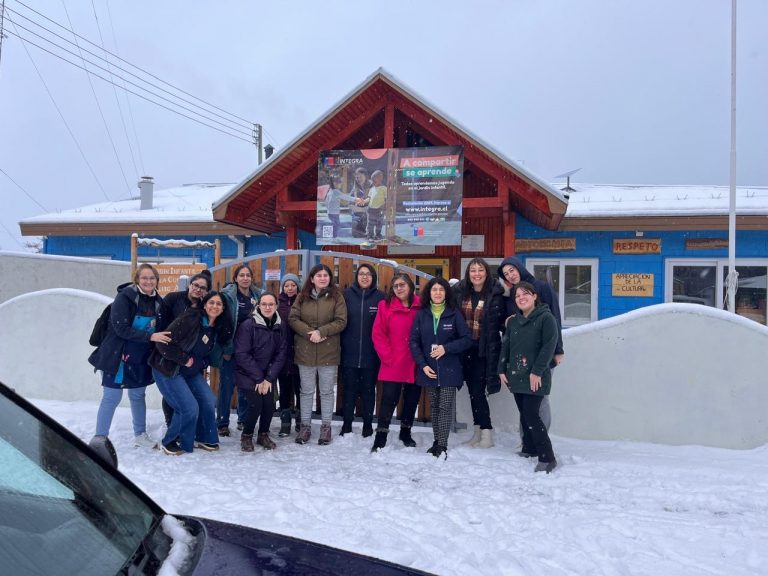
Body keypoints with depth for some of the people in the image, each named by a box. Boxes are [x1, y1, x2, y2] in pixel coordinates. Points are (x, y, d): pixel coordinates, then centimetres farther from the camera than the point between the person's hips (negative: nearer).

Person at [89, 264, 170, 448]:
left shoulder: (158, 301, 1)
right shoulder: (125, 296, -16)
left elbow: (160, 331, 10)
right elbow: (121, 328, -23)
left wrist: (161, 339, -9)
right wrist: (149, 336, -28)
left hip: (142, 358, 6)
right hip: (118, 356, -5)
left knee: (138, 396, 18)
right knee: (111, 397, 1)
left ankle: (140, 434, 32)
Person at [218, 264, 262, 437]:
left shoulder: (257, 295, 6)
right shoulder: (227, 295, -8)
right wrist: (226, 349, -14)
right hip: (230, 347, -4)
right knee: (227, 385, 1)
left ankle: (243, 419, 24)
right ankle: (222, 423, 12)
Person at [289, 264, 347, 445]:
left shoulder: (336, 296, -1)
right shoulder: (302, 297, 5)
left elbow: (341, 321, -7)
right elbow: (293, 318, -1)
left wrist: (321, 332, -18)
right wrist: (309, 332, -15)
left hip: (329, 352, -2)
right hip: (305, 351, 2)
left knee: (327, 391, 9)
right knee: (306, 391, 11)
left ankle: (326, 427, 21)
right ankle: (305, 425, 23)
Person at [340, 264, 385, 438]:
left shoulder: (380, 297, 0)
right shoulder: (347, 294, 2)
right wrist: (340, 344, -4)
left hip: (371, 354, 0)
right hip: (349, 352, 0)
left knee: (368, 390, 10)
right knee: (349, 390, 9)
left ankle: (368, 425, 22)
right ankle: (347, 425, 20)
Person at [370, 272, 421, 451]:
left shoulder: (420, 306, 1)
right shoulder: (386, 306, -2)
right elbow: (378, 335, -4)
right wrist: (387, 356, -9)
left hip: (415, 364, 3)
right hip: (392, 365, -2)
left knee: (412, 400, 14)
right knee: (389, 400, -2)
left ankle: (406, 433, 32)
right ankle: (380, 438, 7)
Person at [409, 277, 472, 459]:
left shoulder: (454, 314, -2)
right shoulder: (422, 314, 4)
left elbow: (467, 339, -3)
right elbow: (414, 341, 2)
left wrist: (446, 348, -15)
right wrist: (423, 365, -8)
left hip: (449, 370, -3)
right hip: (429, 369, 3)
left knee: (445, 407, -5)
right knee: (434, 407, 12)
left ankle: (442, 445, -1)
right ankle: (437, 441, 22)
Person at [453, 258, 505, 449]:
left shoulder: (494, 296, -9)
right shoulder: (460, 293, 4)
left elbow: (496, 326, -10)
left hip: (484, 350, -5)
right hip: (466, 349, 5)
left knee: (478, 391, -4)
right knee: (472, 391, 11)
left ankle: (487, 434, 8)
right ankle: (478, 431, 22)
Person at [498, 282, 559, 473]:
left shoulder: (546, 318, -6)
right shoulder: (513, 321, 13)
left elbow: (549, 346, -13)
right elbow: (505, 346, 15)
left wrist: (537, 371, -17)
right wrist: (502, 370, 7)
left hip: (535, 378, -6)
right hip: (516, 376, 6)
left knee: (531, 415, -12)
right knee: (524, 414, 12)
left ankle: (547, 458, -5)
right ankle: (529, 449, 26)